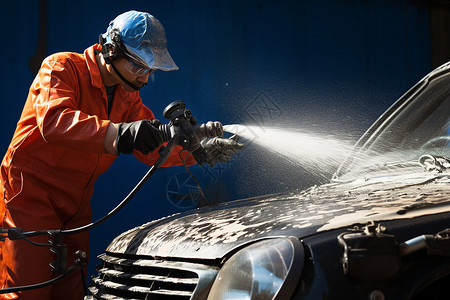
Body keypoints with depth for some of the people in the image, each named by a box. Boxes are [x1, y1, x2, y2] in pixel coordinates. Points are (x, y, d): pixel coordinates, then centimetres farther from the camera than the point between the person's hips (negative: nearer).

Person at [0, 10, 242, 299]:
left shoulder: (128, 96, 10)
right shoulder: (62, 67, -13)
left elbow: (153, 148, 2)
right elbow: (53, 120, -33)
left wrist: (198, 150, -17)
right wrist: (118, 133, -47)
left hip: (76, 206, 7)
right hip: (30, 195, -7)